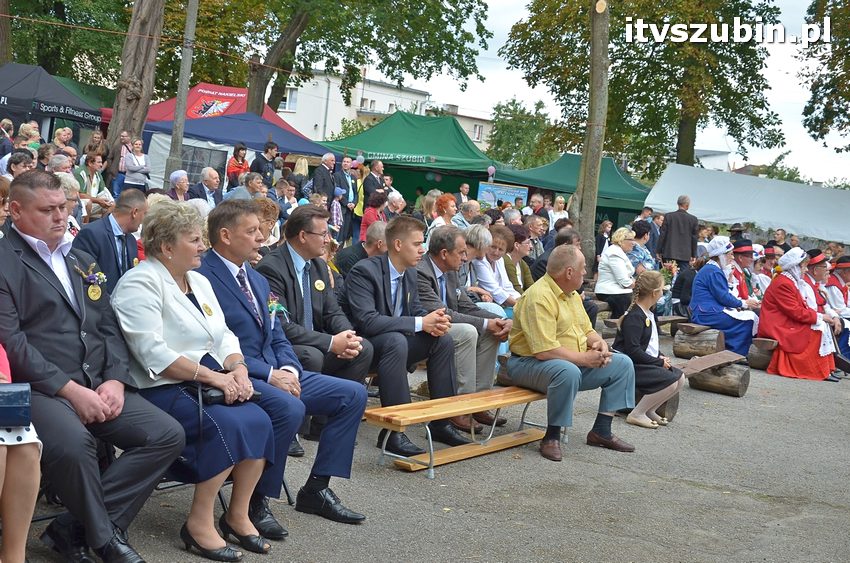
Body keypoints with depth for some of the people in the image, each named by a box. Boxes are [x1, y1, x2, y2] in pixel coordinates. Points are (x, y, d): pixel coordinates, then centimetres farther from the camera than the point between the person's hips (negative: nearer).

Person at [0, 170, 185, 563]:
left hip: (97, 385, 7)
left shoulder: (81, 261, 22)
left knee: (168, 435, -11)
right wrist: (71, 390, -18)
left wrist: (115, 380, -2)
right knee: (72, 442, -36)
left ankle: (75, 528, -9)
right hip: (39, 387, -7)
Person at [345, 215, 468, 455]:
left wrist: (434, 320, -13)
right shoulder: (364, 271, -21)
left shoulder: (410, 273, 5)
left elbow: (416, 310, 13)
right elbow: (366, 321, -30)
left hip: (395, 340, 8)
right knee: (396, 340, -36)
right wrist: (420, 323, -30)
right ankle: (392, 431, -33)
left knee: (443, 339, -9)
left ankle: (441, 422, -3)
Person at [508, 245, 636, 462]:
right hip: (530, 363, -10)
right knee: (568, 372, -41)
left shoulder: (572, 294, 12)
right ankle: (552, 437, -23)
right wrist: (584, 358, -20)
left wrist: (599, 343, -1)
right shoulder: (539, 297, -22)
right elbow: (544, 351, -28)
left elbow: (587, 329, 23)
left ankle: (601, 430, 4)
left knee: (623, 364, 3)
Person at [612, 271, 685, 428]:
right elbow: (633, 351, -24)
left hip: (647, 362, 10)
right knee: (670, 380, -23)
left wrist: (661, 357, 2)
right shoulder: (634, 316, -17)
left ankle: (649, 410, 5)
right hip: (630, 366, -10)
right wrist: (659, 362, -19)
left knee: (679, 377, -3)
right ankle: (636, 414, -14)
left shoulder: (648, 314, 14)